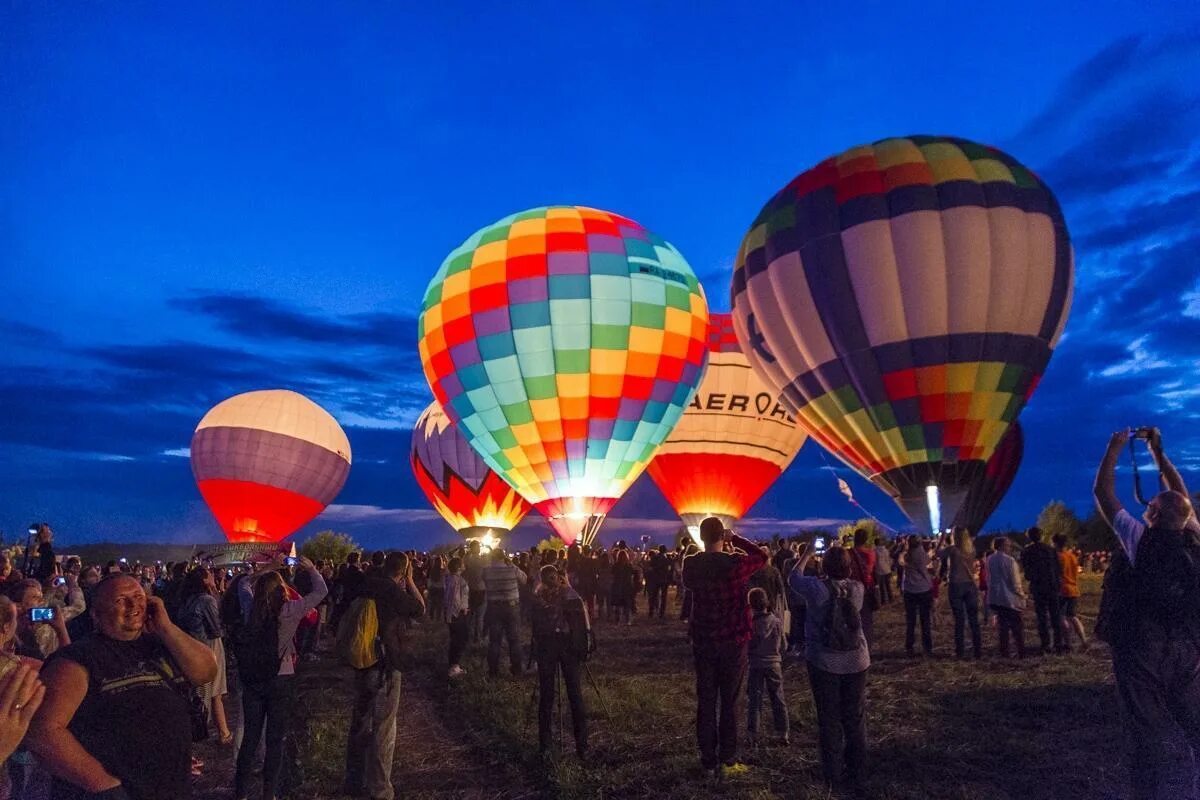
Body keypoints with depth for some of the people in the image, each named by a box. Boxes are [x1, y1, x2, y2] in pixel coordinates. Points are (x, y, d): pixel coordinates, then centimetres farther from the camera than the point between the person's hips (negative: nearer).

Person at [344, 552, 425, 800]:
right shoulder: (393, 590, -18)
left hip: (362, 665, 8)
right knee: (383, 730, 1)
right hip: (385, 667, -7)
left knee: (360, 724, 17)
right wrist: (410, 581, -1)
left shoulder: (366, 585, 3)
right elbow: (420, 609, -4)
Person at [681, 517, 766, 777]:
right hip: (733, 641, -3)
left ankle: (708, 759, 17)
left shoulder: (690, 565, -6)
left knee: (705, 701, 10)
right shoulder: (735, 563, -16)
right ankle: (727, 761, 12)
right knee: (730, 702, 6)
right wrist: (735, 539, 5)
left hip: (702, 641, 3)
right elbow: (762, 556, 2)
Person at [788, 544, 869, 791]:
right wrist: (839, 557, 17)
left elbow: (793, 578, 5)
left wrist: (806, 554, 16)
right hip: (856, 661, 3)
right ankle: (856, 773, 22)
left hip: (824, 662, -3)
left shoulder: (816, 586, -13)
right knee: (855, 719, 12)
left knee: (829, 719, 7)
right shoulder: (857, 587, -4)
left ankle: (832, 775, 15)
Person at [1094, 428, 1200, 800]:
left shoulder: (1140, 538, -13)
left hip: (1142, 647, -5)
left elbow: (1103, 495, -6)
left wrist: (1114, 449, 4)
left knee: (1150, 729, 1)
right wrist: (1158, 452, 20)